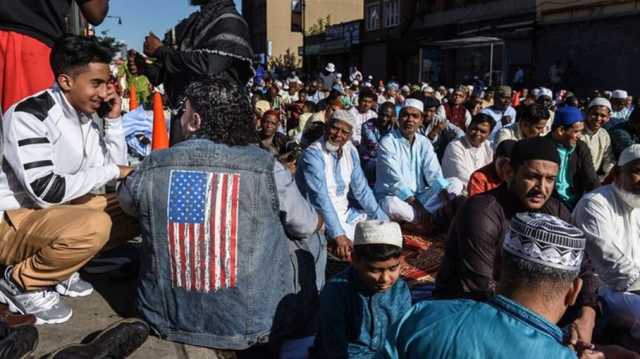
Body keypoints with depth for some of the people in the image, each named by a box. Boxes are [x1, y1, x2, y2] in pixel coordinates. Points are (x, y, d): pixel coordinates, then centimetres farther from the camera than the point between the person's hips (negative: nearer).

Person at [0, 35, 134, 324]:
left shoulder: (85, 116, 3)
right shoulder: (28, 116, -21)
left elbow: (117, 168, 5)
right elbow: (46, 190, -29)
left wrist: (114, 120, -5)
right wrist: (111, 171, -20)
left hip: (58, 213, 8)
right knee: (94, 225, -35)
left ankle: (57, 267, 5)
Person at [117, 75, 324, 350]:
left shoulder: (152, 166, -10)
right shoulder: (266, 168, -16)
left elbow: (126, 202, 14)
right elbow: (307, 226, 0)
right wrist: (319, 220, 24)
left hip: (166, 318, 3)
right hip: (253, 323, -2)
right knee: (310, 239, 21)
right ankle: (305, 318, 36)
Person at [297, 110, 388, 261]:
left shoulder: (350, 151, 3)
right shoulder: (313, 154, -21)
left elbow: (361, 190, 6)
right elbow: (320, 198, -31)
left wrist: (383, 220, -2)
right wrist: (337, 235, -40)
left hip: (346, 213, 8)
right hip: (322, 218, -8)